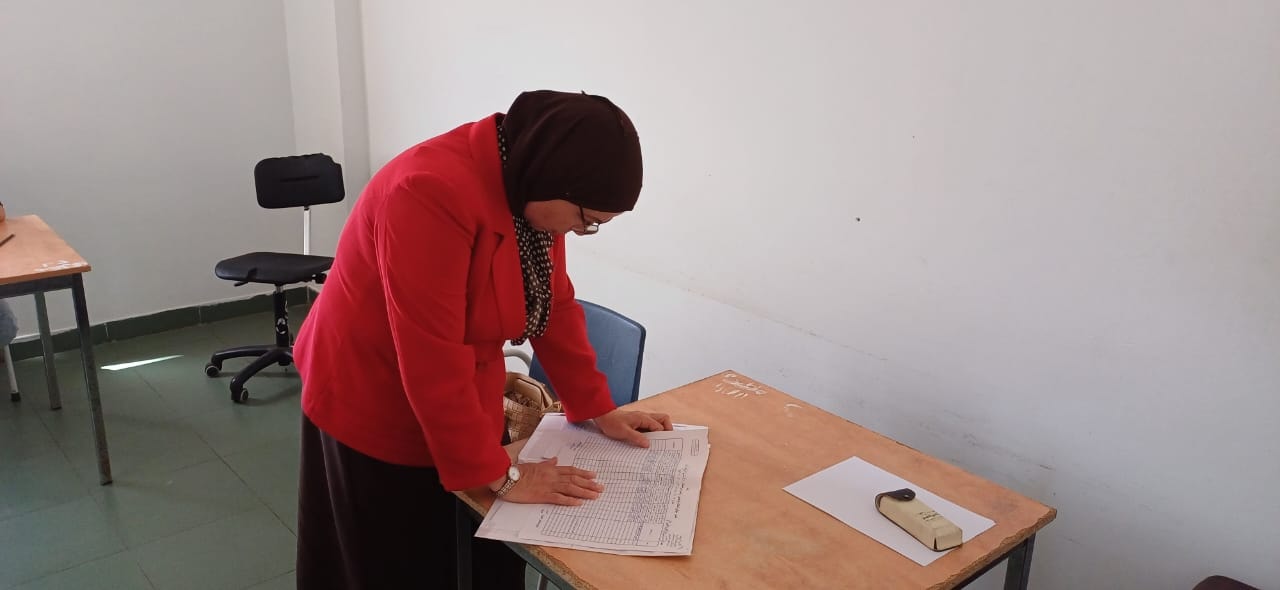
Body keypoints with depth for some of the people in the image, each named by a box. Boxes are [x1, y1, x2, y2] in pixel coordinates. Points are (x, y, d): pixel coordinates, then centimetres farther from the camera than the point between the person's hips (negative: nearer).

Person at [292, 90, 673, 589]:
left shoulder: (532, 192, -6)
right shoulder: (433, 194, -32)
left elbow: (555, 304, 5)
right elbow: (432, 362, -30)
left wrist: (597, 409, 6)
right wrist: (498, 475, -22)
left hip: (464, 406, 7)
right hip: (373, 409, -7)